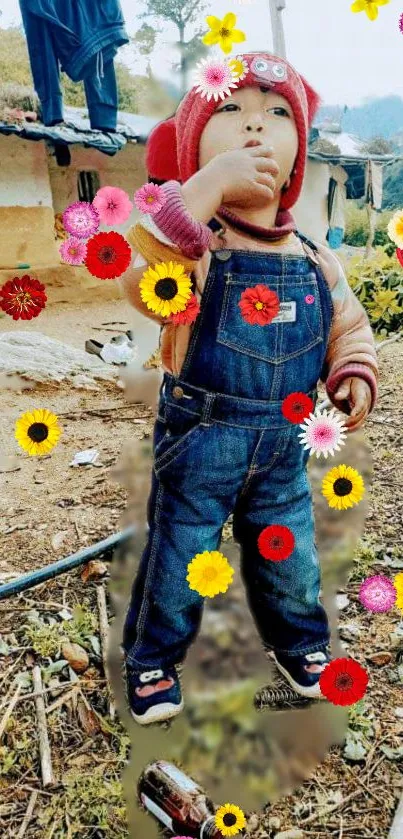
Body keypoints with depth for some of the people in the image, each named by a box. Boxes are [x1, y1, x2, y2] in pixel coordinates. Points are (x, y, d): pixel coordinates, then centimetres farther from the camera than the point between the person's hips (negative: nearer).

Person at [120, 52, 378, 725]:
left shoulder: (314, 259, 1)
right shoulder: (191, 241, -14)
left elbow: (348, 325, 13)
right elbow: (144, 286, -35)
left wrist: (354, 374, -5)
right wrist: (204, 191, -39)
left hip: (284, 443, 4)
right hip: (199, 439, -4)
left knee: (291, 558, 20)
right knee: (178, 558, 12)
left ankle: (298, 642, 48)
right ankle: (152, 658, 37)